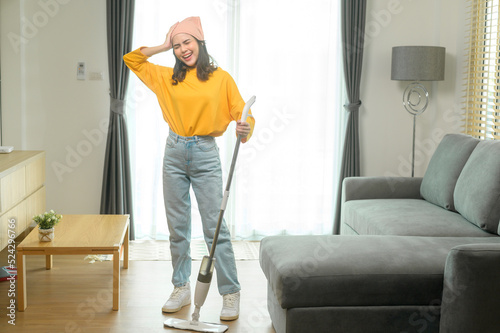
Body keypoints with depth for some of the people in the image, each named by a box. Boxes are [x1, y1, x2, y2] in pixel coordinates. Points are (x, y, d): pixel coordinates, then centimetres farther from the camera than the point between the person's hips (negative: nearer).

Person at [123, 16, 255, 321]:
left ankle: (231, 293, 3)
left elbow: (243, 114, -6)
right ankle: (182, 289, 22)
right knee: (177, 227, 10)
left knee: (215, 227, -5)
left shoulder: (221, 78, -2)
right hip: (175, 153, 4)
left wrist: (244, 128, -28)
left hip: (205, 154, -4)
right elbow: (131, 59, 17)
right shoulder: (167, 77, 9)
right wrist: (165, 46, 10)